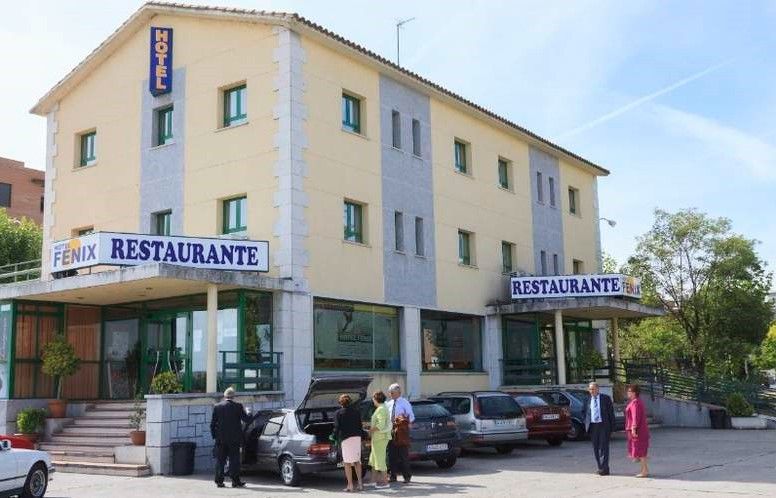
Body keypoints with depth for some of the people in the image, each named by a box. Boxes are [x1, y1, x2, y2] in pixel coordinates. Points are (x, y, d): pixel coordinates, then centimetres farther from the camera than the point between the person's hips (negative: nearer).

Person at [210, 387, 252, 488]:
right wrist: (249, 414, 16)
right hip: (234, 438, -2)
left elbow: (212, 423, 1)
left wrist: (214, 435, 10)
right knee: (234, 460, 3)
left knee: (220, 460, 9)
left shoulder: (217, 407, 0)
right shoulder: (238, 406, -6)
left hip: (221, 438, 2)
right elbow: (246, 419, -4)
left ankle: (219, 481, 9)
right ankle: (235, 481, 2)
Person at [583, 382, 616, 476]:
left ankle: (604, 468, -6)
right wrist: (586, 425, 5)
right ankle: (601, 468, 14)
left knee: (603, 447, -7)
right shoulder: (587, 400, 12)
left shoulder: (606, 398, 2)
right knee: (596, 448, 6)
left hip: (603, 425, -4)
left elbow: (611, 412, 1)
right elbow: (586, 414, 18)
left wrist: (612, 426, -4)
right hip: (592, 426, 4)